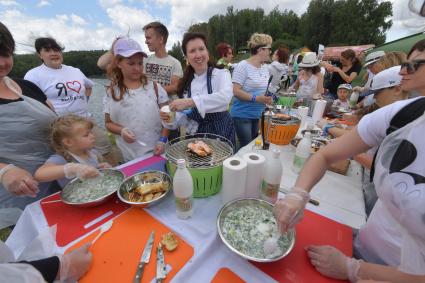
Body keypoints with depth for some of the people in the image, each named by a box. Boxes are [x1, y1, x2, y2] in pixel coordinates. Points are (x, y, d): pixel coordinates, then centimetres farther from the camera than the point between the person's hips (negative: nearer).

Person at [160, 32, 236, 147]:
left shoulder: (221, 73, -9)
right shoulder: (186, 82, 2)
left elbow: (225, 97, -31)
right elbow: (186, 117, 4)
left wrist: (190, 102, -36)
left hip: (221, 135, -3)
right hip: (196, 136, 3)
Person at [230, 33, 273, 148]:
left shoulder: (264, 67, 11)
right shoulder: (243, 66, -12)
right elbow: (236, 91, -19)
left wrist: (269, 97, -1)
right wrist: (255, 98, -25)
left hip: (259, 115, 8)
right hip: (243, 115, -7)